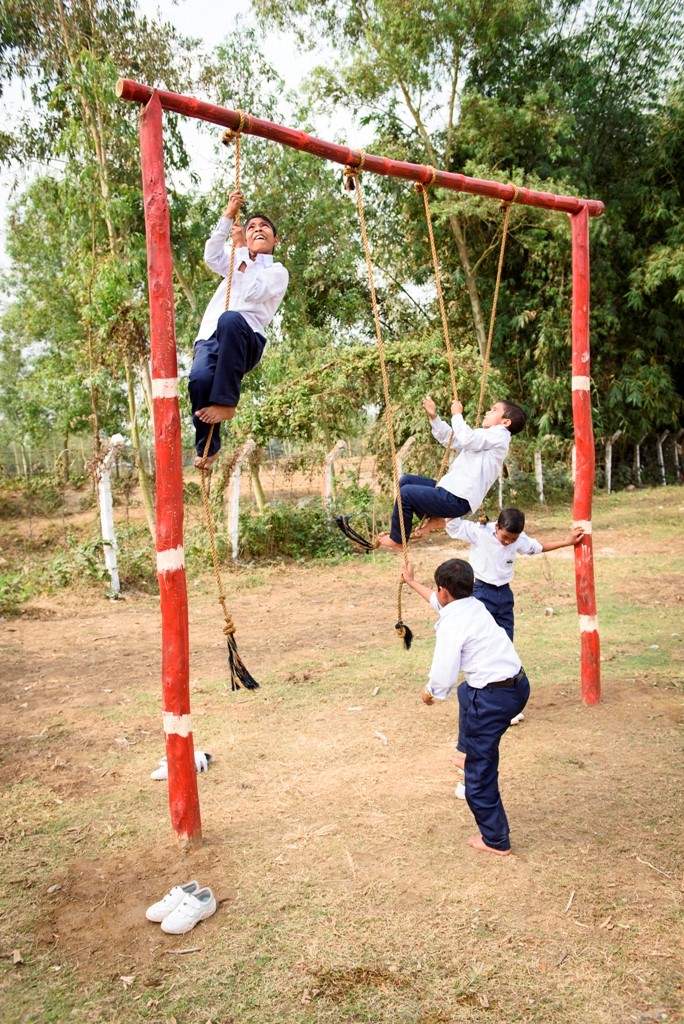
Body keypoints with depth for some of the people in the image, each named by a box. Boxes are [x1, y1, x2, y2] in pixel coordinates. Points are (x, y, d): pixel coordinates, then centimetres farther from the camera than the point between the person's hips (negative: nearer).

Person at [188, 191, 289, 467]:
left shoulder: (278, 271, 17)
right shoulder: (235, 261, 31)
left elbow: (253, 292, -4)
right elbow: (211, 256, 8)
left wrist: (241, 250, 3)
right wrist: (228, 215, 2)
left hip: (246, 340, -3)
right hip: (211, 336, 3)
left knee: (231, 319, -41)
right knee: (200, 379, -32)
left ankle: (226, 402, -32)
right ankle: (207, 445, -7)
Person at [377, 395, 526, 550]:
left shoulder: (500, 434, -8)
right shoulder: (484, 435, 22)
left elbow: (467, 440, -24)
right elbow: (449, 439, 24)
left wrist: (457, 415, -9)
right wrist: (433, 416, 12)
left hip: (458, 499, -10)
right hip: (451, 489, 10)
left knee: (406, 492, -14)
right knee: (406, 481, 9)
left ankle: (396, 540, 1)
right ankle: (433, 517, 4)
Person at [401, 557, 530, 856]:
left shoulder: (451, 625, -17)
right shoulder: (474, 605, 9)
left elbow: (443, 676, -18)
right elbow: (441, 603, 31)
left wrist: (430, 694, 4)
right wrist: (412, 582, 45)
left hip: (494, 698, -10)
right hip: (518, 683, 10)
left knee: (480, 771, 6)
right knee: (466, 692, 39)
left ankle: (496, 840, 17)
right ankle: (469, 752, 59)